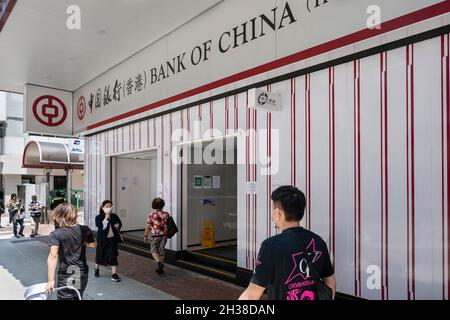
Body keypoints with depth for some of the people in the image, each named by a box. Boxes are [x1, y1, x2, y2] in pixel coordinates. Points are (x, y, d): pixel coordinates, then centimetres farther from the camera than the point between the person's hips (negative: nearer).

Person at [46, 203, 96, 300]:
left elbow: (53, 256, -27)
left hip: (66, 276, -4)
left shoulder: (55, 234, -15)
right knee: (78, 297, 24)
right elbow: (93, 244, 12)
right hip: (82, 273, 4)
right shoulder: (85, 230, -4)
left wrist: (51, 280, -28)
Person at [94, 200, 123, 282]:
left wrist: (118, 225, -5)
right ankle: (97, 269, 44)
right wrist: (106, 217, -28)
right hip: (102, 239, -1)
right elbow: (101, 226, -24)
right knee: (100, 254, 15)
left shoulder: (114, 216, 0)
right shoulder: (99, 217, -9)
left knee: (113, 256, -3)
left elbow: (119, 223, 17)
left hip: (112, 239, 2)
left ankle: (114, 274, 2)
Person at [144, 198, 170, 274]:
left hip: (155, 236, -3)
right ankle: (160, 268, 21)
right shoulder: (166, 214, -3)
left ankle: (159, 263, -16)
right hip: (164, 235, 3)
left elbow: (148, 226, -10)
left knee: (154, 251, 9)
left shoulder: (152, 215, -11)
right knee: (161, 251, 15)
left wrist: (145, 236, -1)